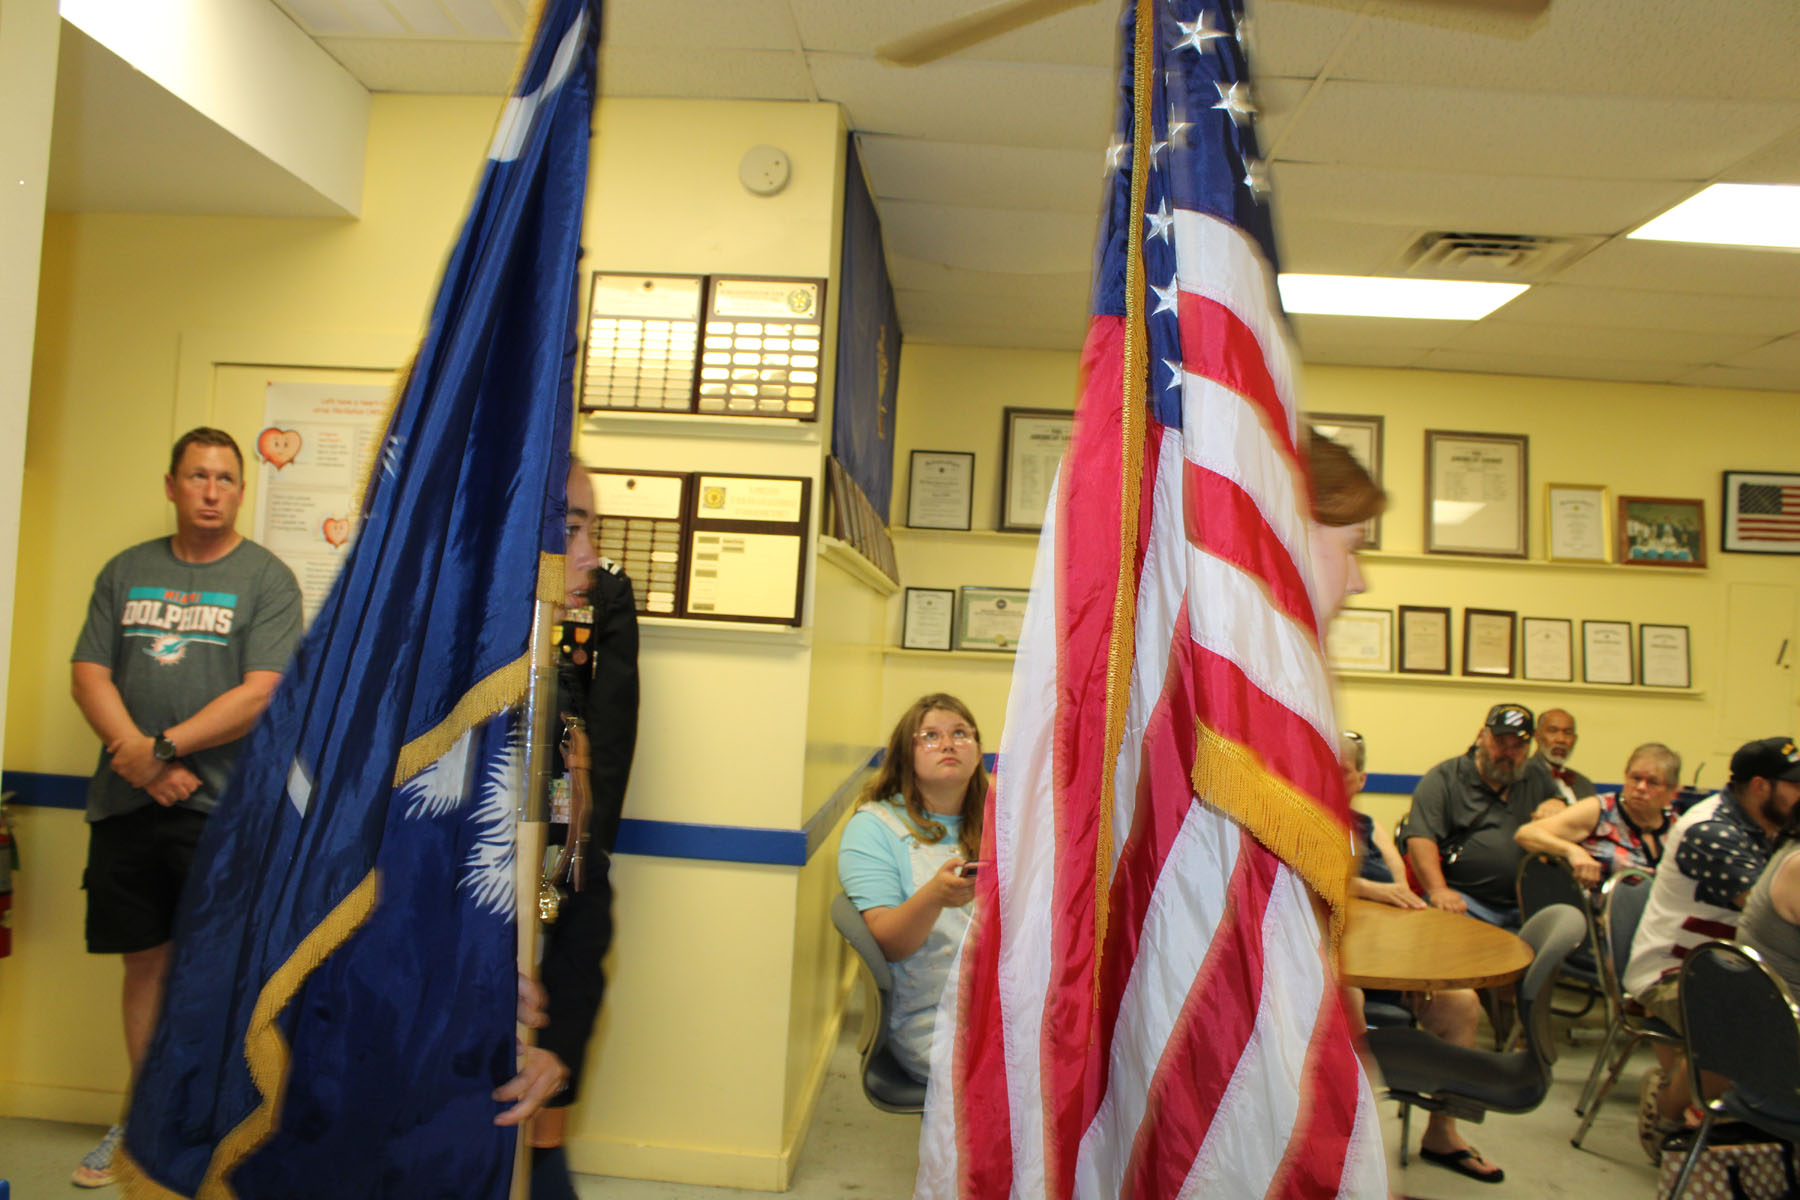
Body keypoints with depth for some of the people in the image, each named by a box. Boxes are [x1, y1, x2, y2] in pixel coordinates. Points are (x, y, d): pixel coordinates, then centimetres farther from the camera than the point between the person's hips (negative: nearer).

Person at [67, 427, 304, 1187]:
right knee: (146, 960, 14)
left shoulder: (266, 578, -2)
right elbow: (88, 674, 5)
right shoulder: (126, 571, 12)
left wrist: (163, 747, -14)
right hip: (126, 803, 4)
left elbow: (261, 694, -11)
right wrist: (140, 761, -9)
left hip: (221, 809, -4)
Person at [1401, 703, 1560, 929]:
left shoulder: (1539, 781, 22)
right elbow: (1420, 837, -8)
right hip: (1464, 899, -5)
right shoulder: (1445, 777, 4)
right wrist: (1438, 890, -21)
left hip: (1523, 904, 5)